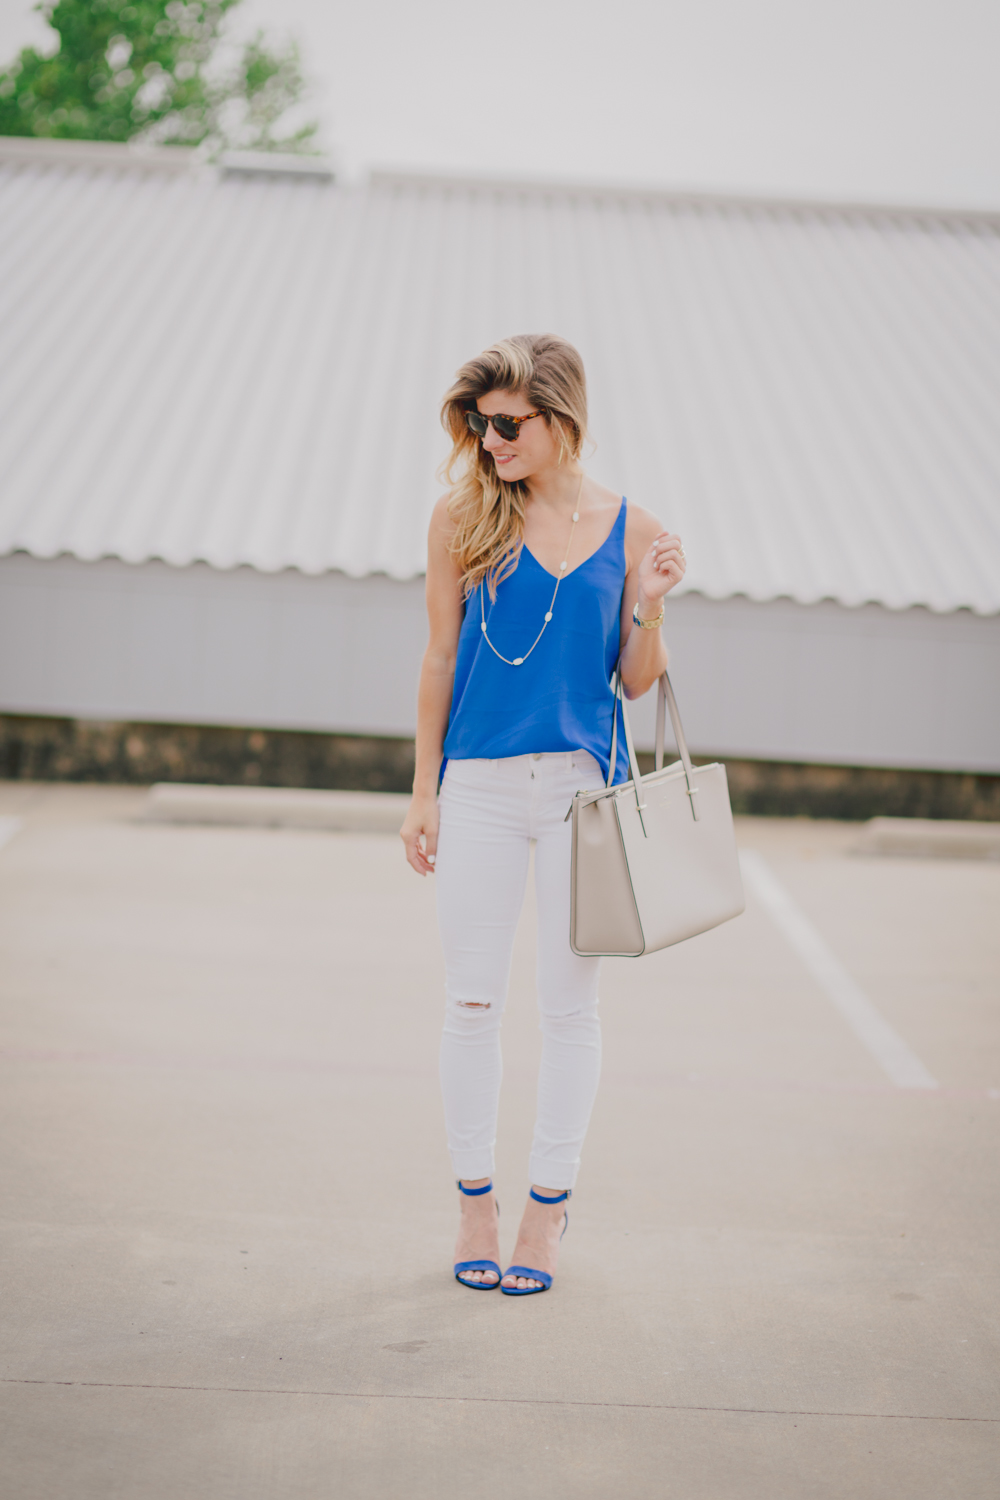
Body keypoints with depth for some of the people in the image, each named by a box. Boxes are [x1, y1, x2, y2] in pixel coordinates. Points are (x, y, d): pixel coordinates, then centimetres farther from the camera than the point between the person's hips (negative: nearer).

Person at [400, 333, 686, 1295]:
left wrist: (648, 604, -11)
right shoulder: (464, 515, 2)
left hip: (583, 782, 0)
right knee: (472, 1000, 4)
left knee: (568, 1004, 5)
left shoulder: (631, 532, 2)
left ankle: (547, 1206, 18)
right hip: (480, 782, 0)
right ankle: (475, 1202, 18)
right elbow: (440, 656, 6)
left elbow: (636, 682, 7)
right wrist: (424, 792, 4)